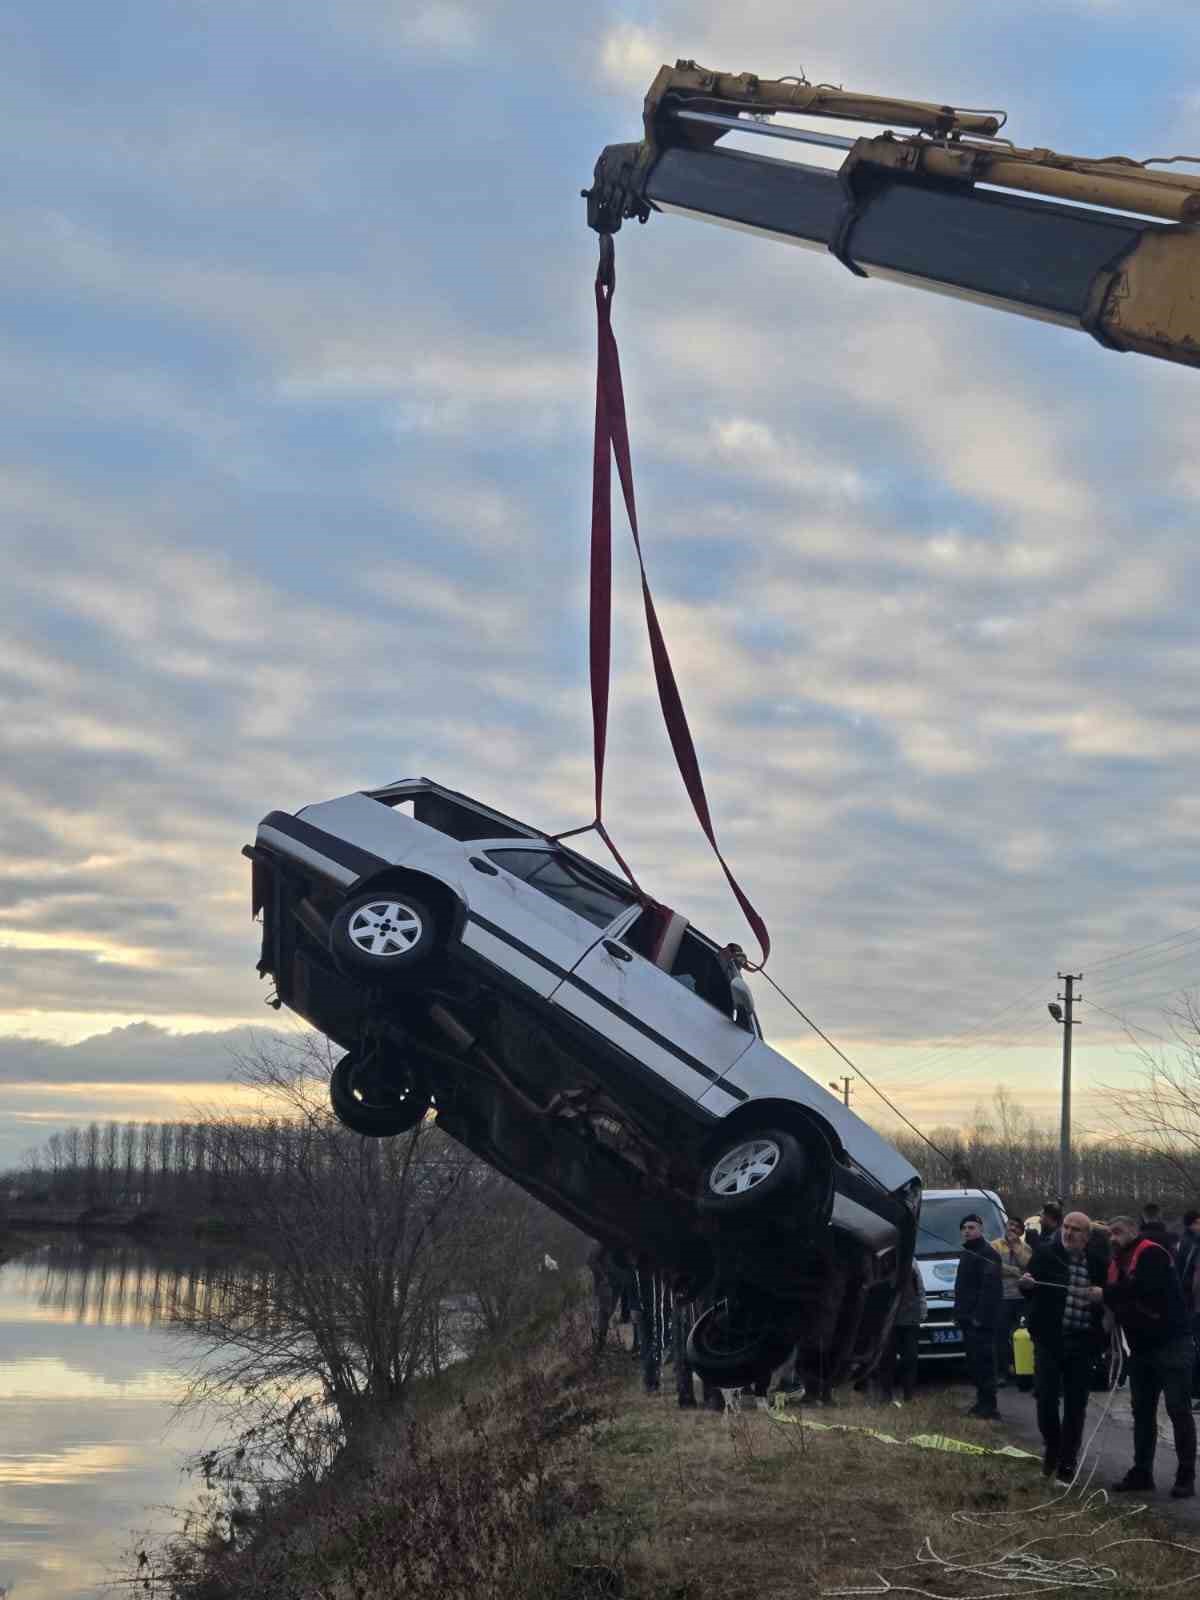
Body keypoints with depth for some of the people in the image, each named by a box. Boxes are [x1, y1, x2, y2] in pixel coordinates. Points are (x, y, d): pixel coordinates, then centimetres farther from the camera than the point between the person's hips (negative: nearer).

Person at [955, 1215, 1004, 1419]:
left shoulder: (987, 1254, -13)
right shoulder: (968, 1253, 19)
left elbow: (989, 1289, -21)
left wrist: (980, 1316, -24)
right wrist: (959, 1312, 19)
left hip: (981, 1320, -10)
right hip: (969, 1318, 10)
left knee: (983, 1362, -10)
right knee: (974, 1363, 13)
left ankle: (988, 1407, -9)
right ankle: (982, 1402, 19)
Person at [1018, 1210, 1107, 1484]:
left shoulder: (1097, 1260, 2)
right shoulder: (1046, 1253, -3)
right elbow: (1030, 1292, -2)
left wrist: (1101, 1294, -9)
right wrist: (1025, 1284, -24)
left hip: (1083, 1341, 2)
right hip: (1050, 1338, -1)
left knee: (1075, 1405, 6)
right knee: (1046, 1397, -4)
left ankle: (1067, 1463, 17)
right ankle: (1051, 1448, 22)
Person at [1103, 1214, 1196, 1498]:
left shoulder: (1151, 1254, -14)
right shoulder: (1117, 1263, 11)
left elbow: (1144, 1287, -29)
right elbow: (1117, 1300, 14)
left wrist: (1105, 1293, -23)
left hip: (1172, 1344, -9)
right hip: (1141, 1347, 9)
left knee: (1179, 1410, -4)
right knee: (1142, 1410, 12)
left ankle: (1186, 1477, 0)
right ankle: (1142, 1472, 20)